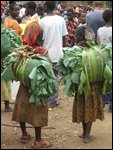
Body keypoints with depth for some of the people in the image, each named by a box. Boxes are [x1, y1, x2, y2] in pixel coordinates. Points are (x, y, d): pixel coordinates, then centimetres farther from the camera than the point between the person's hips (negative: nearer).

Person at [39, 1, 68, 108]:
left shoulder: (42, 21, -13)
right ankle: (55, 99, 22)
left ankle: (50, 101, 13)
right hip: (58, 53, 4)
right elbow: (64, 37, 3)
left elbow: (40, 39, -10)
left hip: (47, 54, -4)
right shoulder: (61, 19, -2)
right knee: (56, 78, 14)